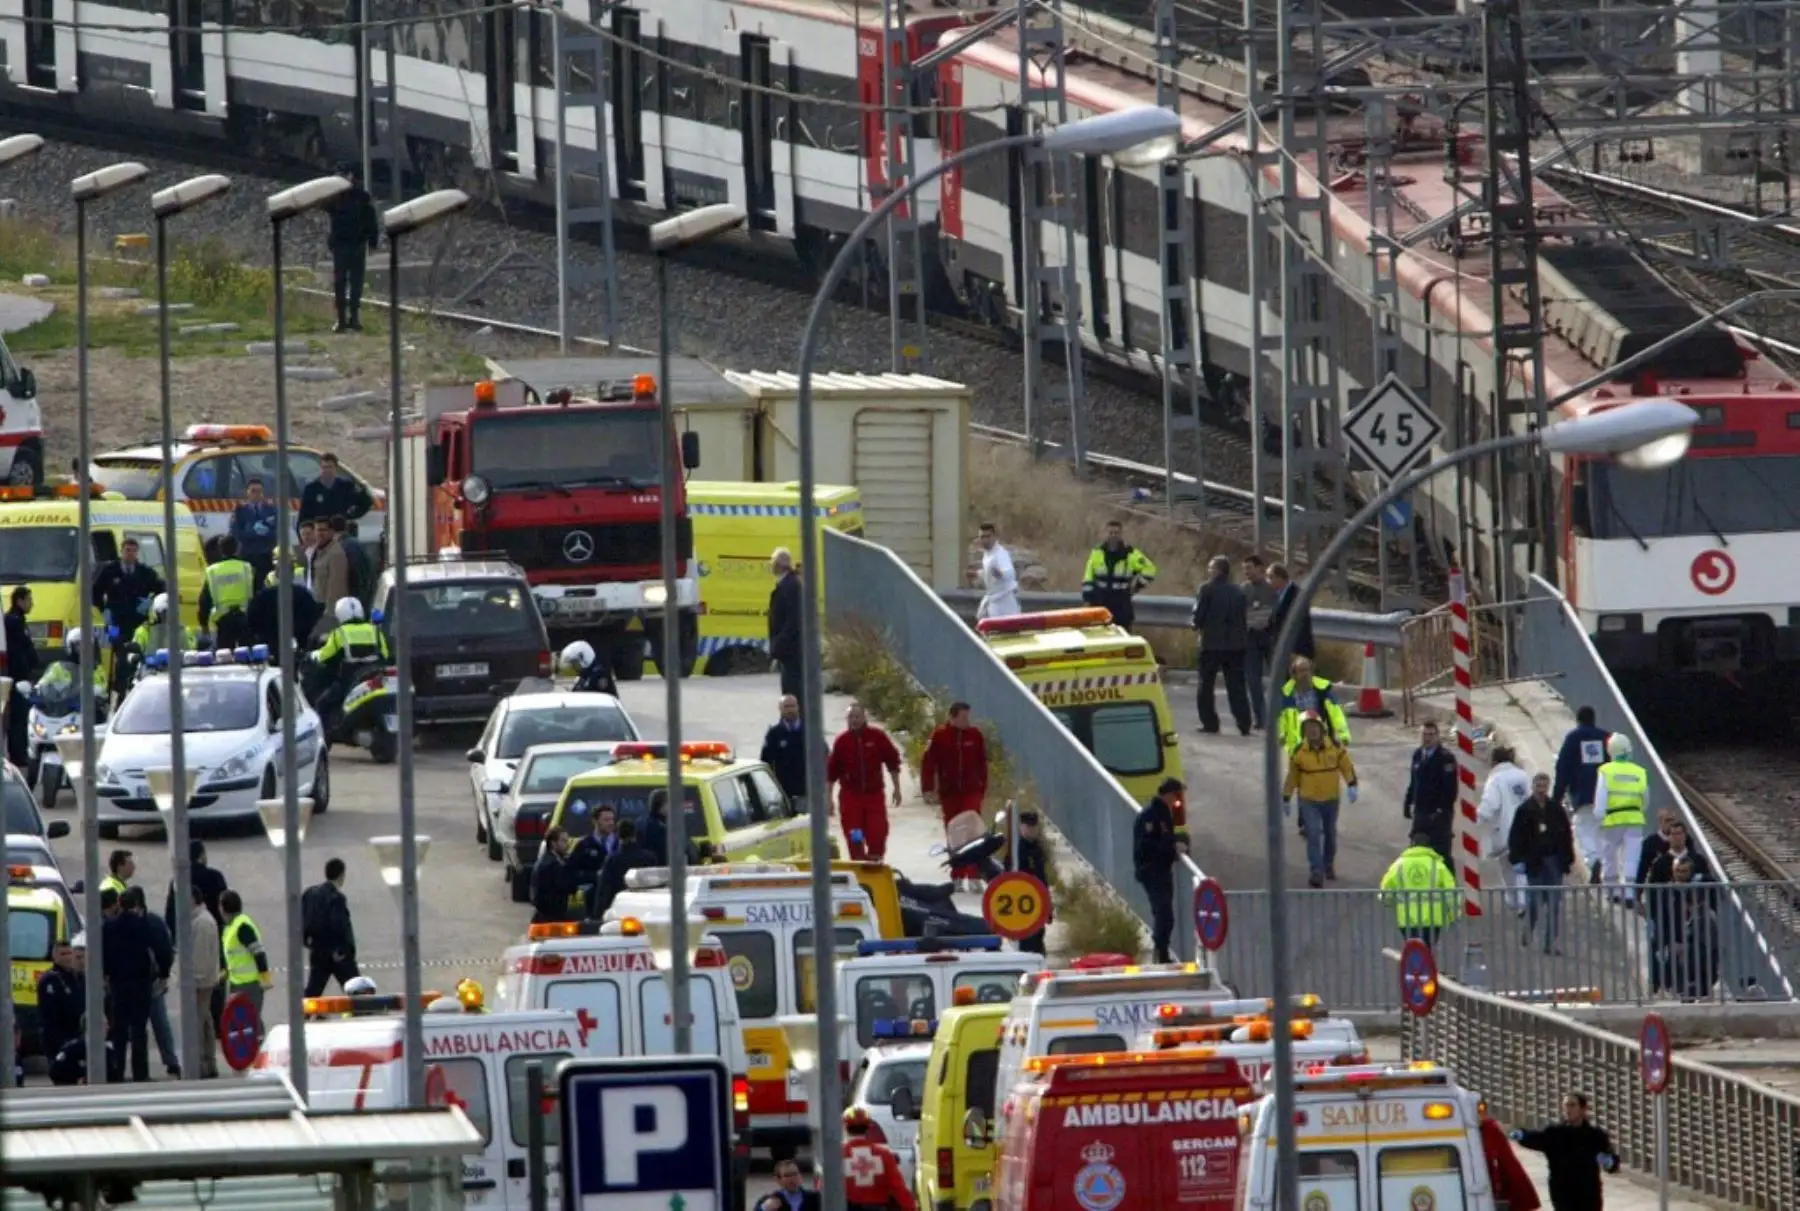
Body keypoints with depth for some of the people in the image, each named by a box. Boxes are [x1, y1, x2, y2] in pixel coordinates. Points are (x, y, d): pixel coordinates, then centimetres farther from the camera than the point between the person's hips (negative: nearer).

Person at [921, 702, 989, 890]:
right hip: (949, 793, 0)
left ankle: (974, 877, -11)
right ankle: (957, 877, 16)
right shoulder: (940, 736, -5)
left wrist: (983, 788, 11)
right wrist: (928, 789, -8)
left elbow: (982, 763, 9)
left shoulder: (975, 735, 1)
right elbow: (928, 763, -4)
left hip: (971, 792, 0)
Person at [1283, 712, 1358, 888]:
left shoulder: (1335, 748, -8)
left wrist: (1351, 786, -17)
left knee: (1330, 833, 17)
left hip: (1331, 799, 2)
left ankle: (1329, 865, 38)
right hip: (1308, 800, -2)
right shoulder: (1298, 753, -8)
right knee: (1313, 834, -14)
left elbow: (1347, 767, -3)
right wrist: (1286, 798, 4)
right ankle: (1316, 872, -14)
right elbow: (1292, 776, 1)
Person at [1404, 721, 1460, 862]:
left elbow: (1450, 787, -16)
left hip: (1439, 813, -7)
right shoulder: (1417, 755, 9)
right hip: (1420, 812, 7)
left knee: (1441, 852, -2)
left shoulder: (1446, 757, -12)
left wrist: (1444, 810, -21)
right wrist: (1408, 803, 12)